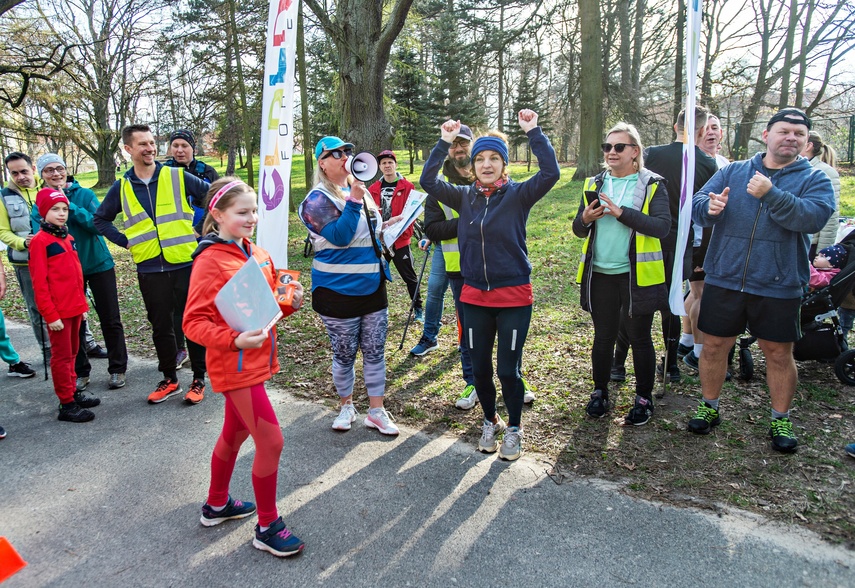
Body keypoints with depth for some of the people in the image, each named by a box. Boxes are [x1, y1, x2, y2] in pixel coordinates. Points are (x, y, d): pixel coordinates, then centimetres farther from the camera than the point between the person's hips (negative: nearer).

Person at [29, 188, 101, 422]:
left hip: (75, 308, 7)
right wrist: (50, 315, -16)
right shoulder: (40, 241, -11)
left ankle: (73, 393, 29)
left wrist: (82, 303, 15)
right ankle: (67, 405, 8)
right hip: (58, 312, -7)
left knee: (72, 353, 17)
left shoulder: (68, 237, 12)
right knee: (62, 356, 1)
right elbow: (39, 283, -14)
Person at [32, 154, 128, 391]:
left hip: (98, 265, -2)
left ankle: (117, 369, 16)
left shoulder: (85, 195, -6)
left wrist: (70, 206, -23)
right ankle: (80, 371, 23)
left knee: (110, 319, 3)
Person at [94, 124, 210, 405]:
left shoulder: (179, 177, -3)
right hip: (150, 269, 3)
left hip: (185, 264, -3)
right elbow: (101, 219, 20)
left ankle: (199, 380, 17)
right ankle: (169, 379, 27)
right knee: (161, 326, 11)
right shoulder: (121, 187, 6)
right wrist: (125, 241, 7)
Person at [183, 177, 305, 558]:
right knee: (271, 442, -5)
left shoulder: (258, 254, 7)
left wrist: (290, 301, -4)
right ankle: (268, 528, 14)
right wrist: (234, 340, -32)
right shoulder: (210, 262, -17)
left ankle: (217, 505, 44)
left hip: (257, 360, 8)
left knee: (235, 433, 23)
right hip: (236, 366, -8)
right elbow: (193, 323, -18)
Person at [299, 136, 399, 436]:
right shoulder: (318, 199, -10)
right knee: (344, 354, 9)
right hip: (338, 291, -5)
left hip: (373, 286, 6)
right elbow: (340, 236, -24)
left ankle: (376, 411, 21)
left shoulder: (362, 191, 10)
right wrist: (353, 199, -27)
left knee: (375, 351, 9)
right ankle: (346, 405, 31)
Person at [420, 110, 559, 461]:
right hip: (474, 297, 4)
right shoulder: (465, 197, 4)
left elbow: (550, 173, -20)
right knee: (479, 368, 13)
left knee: (508, 369, 3)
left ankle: (514, 428, 28)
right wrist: (444, 143, -8)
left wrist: (533, 132, -21)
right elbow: (428, 181, -2)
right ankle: (490, 421, 38)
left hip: (514, 297, -3)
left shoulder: (518, 195, -6)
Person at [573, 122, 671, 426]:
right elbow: (579, 229, 11)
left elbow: (662, 226, -15)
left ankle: (644, 398, 22)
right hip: (600, 275, 3)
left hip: (637, 275, -3)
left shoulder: (652, 184, -2)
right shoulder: (595, 184, 10)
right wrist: (585, 219, -12)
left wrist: (622, 213, -22)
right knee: (603, 336, 12)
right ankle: (600, 393, 27)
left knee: (639, 337, 7)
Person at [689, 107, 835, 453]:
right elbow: (697, 204, 0)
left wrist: (770, 195, -26)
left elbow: (814, 217, -16)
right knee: (714, 346, 8)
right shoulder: (732, 171, 9)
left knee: (779, 353, 9)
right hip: (724, 280, 1)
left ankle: (780, 420, 28)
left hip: (779, 286, -1)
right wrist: (710, 207, -23)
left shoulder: (815, 179, 3)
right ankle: (709, 408, 28)